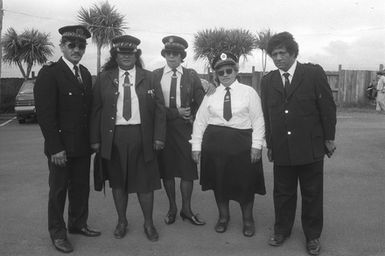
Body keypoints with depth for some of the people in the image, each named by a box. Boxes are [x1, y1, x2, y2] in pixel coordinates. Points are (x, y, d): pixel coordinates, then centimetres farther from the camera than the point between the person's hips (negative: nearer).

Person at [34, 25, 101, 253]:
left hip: (83, 146, 6)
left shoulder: (86, 74, 10)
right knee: (58, 190, 9)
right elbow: (45, 114, -15)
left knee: (81, 187, 16)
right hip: (61, 147, -6)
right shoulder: (49, 73, -11)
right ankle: (57, 232, 26)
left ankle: (78, 224, 34)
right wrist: (55, 147, -18)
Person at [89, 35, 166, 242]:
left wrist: (158, 137, -4)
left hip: (142, 136, 0)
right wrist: (95, 139, -2)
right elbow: (95, 110, 3)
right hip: (113, 137, 1)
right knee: (117, 181, 11)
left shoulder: (148, 78, 5)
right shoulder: (104, 78, 5)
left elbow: (159, 109, 3)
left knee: (145, 182, 6)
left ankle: (148, 223, 24)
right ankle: (121, 221, 30)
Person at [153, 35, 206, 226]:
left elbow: (201, 102, 4)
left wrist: (191, 117, -7)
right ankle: (172, 208, 23)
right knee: (166, 169, 8)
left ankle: (186, 209, 17)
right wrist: (176, 113, -10)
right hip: (163, 127, 0)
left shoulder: (191, 75, 6)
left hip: (185, 127, 0)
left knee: (188, 168, 2)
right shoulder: (155, 75, 3)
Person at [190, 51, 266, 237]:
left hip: (242, 143, -2)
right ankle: (223, 216, 34)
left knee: (245, 182, 7)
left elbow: (258, 120, -2)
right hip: (214, 141, 2)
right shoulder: (210, 94, 6)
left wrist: (256, 145, -10)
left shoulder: (248, 92, 1)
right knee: (218, 181, 11)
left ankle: (248, 220, 29)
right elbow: (200, 120, 4)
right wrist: (196, 146, -1)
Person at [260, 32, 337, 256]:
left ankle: (313, 236, 28)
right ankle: (282, 230, 31)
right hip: (281, 149, 2)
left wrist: (329, 138, -1)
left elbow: (328, 107, -2)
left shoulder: (314, 73, -4)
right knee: (282, 193, 12)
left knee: (312, 194, 11)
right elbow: (266, 115, 7)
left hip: (311, 147, -2)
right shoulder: (268, 81, 4)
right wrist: (269, 144, 8)